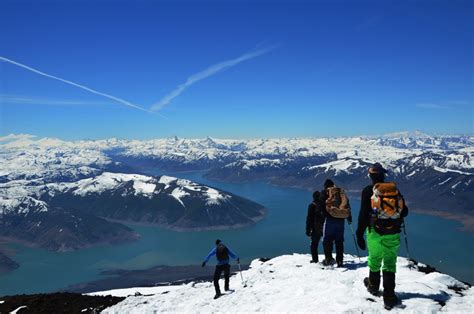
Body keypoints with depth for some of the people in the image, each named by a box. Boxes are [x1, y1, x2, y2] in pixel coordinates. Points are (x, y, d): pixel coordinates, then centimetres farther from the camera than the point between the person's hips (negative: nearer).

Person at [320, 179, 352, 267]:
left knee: (327, 240, -3)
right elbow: (347, 205, 18)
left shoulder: (325, 192, 4)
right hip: (341, 220, 5)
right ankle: (340, 261, 9)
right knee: (339, 241, 9)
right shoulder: (341, 192, 17)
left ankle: (328, 258, -16)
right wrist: (349, 217, 24)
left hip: (330, 219, -4)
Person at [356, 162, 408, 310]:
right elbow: (404, 211, 8)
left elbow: (363, 214, -13)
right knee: (390, 263, 7)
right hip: (393, 234, 2)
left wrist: (360, 235, -8)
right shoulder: (395, 189, 3)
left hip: (375, 233, -2)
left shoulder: (368, 191, -8)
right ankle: (389, 297, 3)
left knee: (374, 260, 17)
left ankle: (373, 286, 38)